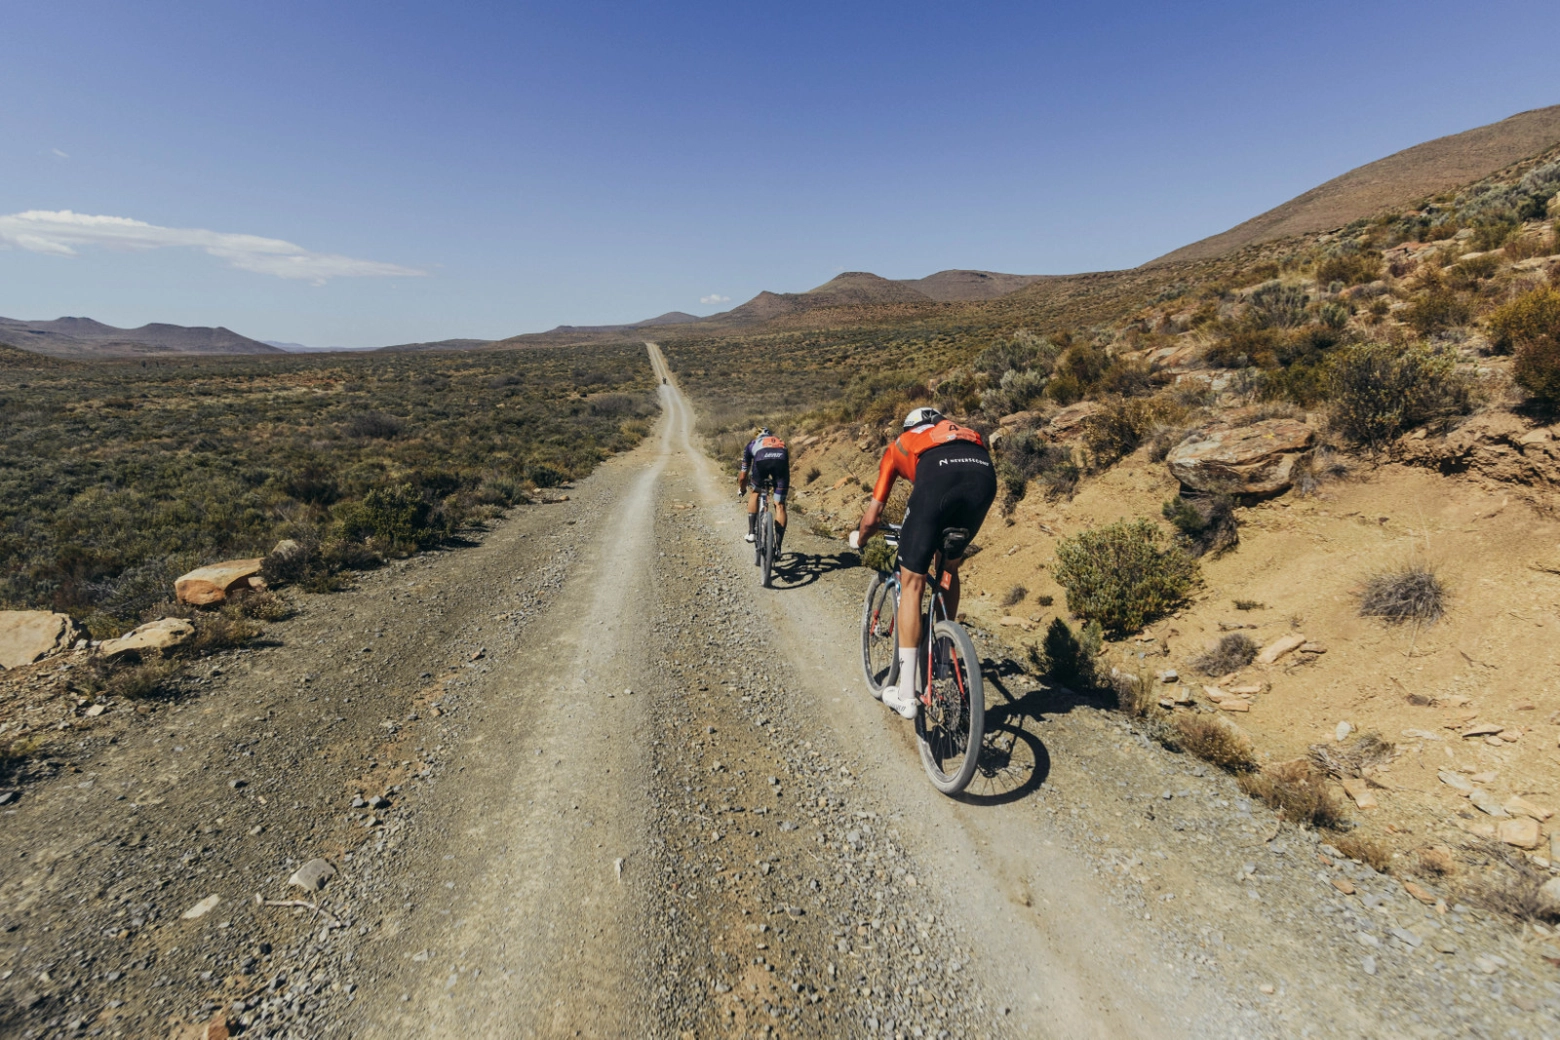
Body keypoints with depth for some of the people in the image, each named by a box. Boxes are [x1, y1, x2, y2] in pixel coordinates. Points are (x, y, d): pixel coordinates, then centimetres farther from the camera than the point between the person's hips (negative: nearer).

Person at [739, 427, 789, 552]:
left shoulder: (752, 443, 39)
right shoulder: (781, 442, 45)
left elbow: (743, 475, 41)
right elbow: (787, 466, 52)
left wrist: (741, 489, 59)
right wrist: (787, 486, 68)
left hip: (761, 460, -1)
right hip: (781, 459, 1)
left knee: (754, 493, 27)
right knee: (780, 505, 9)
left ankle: (751, 532, 20)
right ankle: (778, 548, 6)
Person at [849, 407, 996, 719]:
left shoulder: (900, 444, 35)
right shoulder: (963, 433, 44)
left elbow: (871, 519, 32)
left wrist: (858, 540, 54)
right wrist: (955, 549, 62)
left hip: (938, 475, -4)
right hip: (985, 473, 4)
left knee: (911, 583, 7)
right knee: (950, 567, 27)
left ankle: (906, 695, 9)